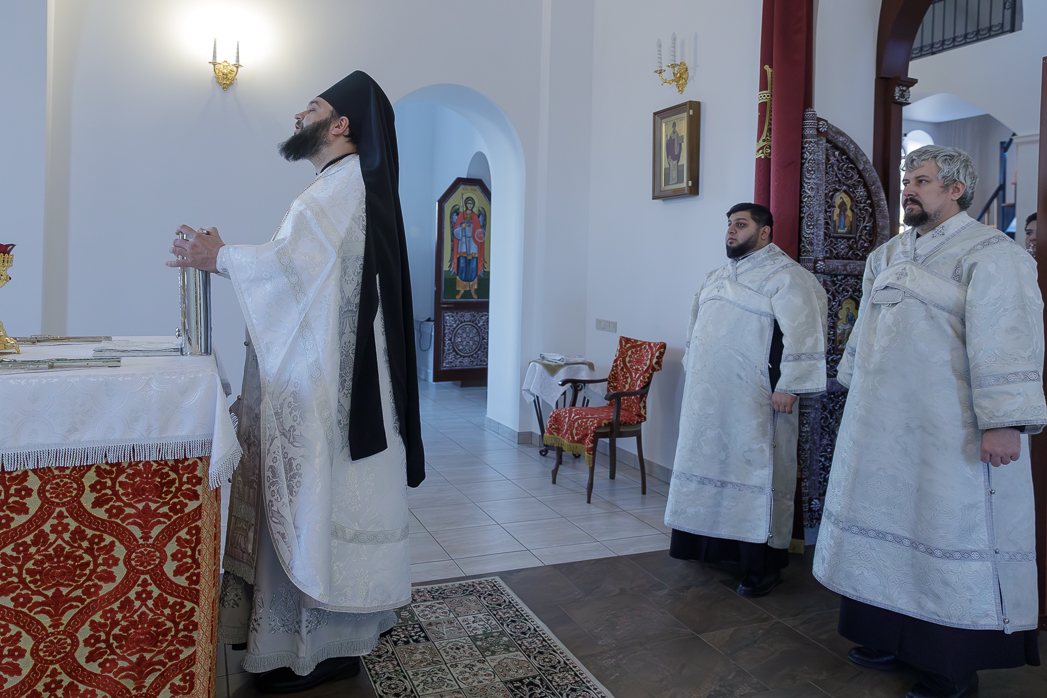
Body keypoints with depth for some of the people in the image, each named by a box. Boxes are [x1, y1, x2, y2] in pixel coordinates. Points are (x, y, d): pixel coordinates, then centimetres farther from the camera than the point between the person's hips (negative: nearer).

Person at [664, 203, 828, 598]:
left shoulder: (785, 276, -8)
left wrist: (787, 387, -21)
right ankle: (714, 544, 26)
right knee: (714, 462, 13)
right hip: (711, 398, 8)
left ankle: (763, 565, 5)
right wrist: (695, 374, 24)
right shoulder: (718, 277, 18)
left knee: (755, 470, -4)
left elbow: (802, 332, -16)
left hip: (754, 402, -8)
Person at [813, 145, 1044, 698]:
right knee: (890, 525, 13)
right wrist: (855, 390, 24)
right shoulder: (887, 255, 14)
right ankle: (893, 637, 28)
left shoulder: (989, 254, -9)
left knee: (949, 529, 1)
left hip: (950, 433, -7)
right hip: (884, 425, 7)